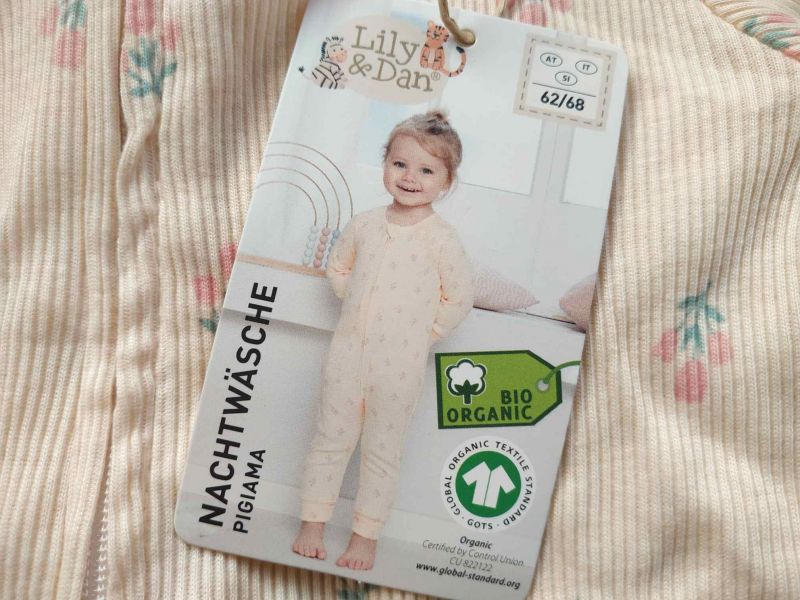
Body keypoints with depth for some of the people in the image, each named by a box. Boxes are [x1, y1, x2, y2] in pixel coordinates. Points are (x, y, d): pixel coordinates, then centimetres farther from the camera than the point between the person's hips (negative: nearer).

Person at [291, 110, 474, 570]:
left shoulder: (442, 239, -11)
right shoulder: (365, 224, 1)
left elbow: (460, 298, -5)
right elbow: (338, 267, 17)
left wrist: (422, 333, -4)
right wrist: (359, 307, 8)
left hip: (399, 367, -3)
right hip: (347, 355, 4)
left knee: (383, 452, 11)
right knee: (331, 439, 13)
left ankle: (366, 535, 28)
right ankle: (312, 525, 30)